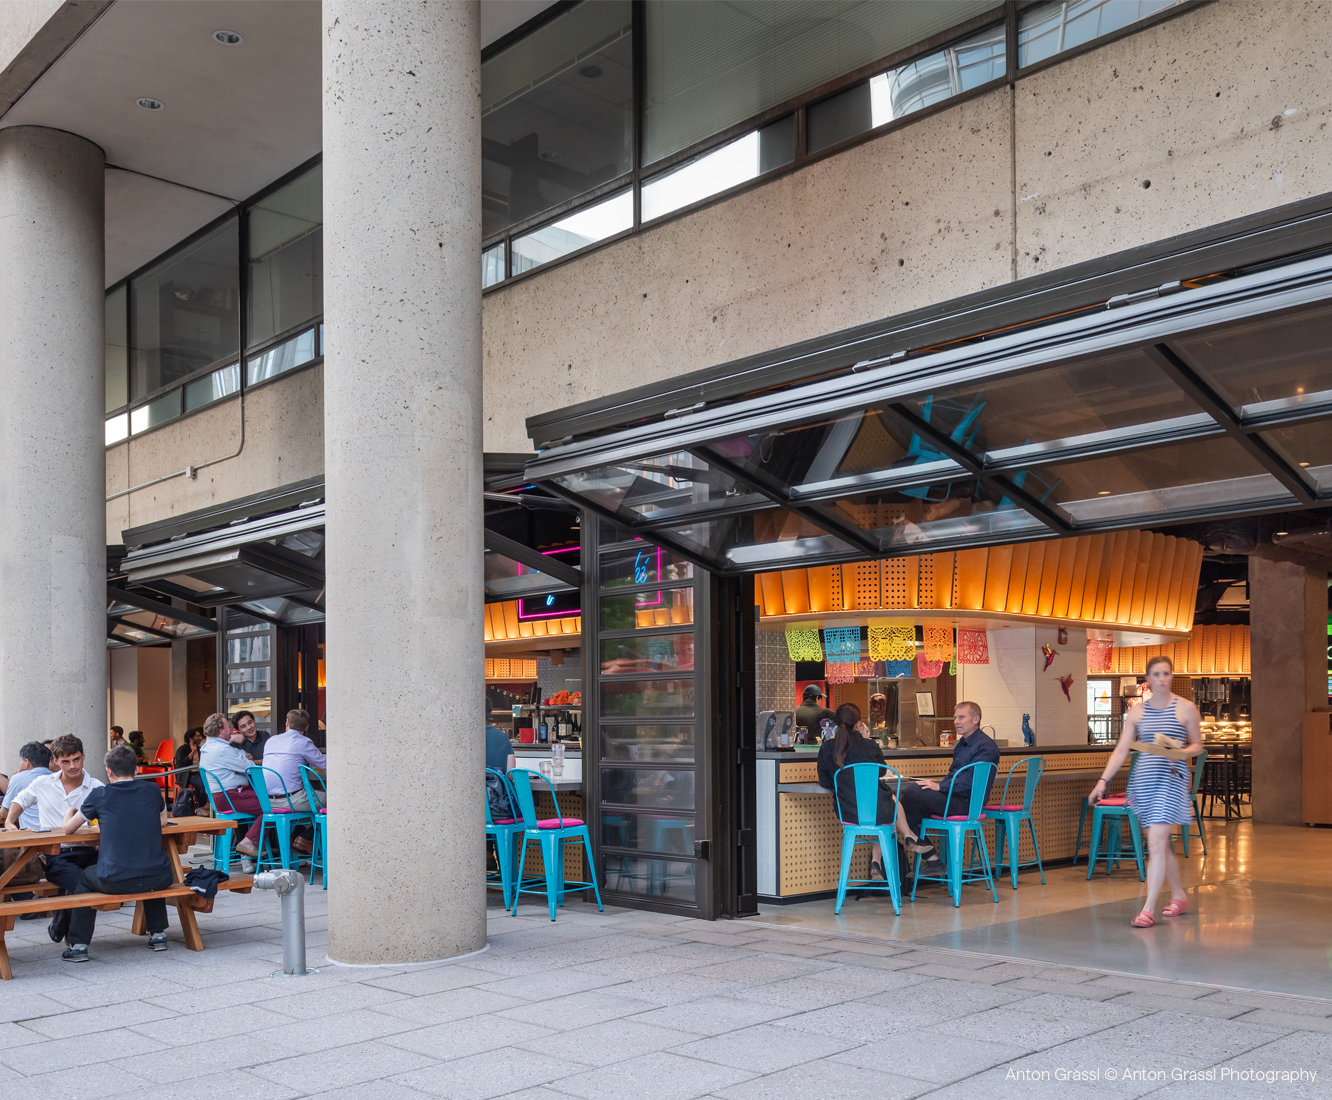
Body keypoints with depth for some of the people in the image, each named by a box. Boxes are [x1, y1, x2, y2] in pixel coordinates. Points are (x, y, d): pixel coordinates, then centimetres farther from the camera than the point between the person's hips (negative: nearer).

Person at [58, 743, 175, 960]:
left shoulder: (100, 795, 1)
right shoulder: (152, 790, 7)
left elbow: (68, 827, 14)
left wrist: (69, 810, 36)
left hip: (116, 881, -2)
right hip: (158, 878, 2)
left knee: (84, 879, 30)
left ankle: (78, 945, 26)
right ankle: (158, 934, 36)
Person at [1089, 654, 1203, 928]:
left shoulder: (1186, 709, 0)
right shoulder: (1137, 711, 9)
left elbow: (1197, 745, 7)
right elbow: (1121, 750, 7)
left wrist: (1179, 751, -15)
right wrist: (1103, 781, -1)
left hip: (1172, 779, -4)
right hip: (1143, 779, 4)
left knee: (1156, 844, -12)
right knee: (1161, 844, 14)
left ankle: (1148, 909, -11)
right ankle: (1180, 896, 32)